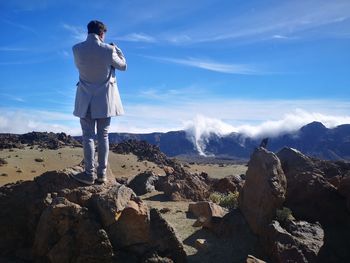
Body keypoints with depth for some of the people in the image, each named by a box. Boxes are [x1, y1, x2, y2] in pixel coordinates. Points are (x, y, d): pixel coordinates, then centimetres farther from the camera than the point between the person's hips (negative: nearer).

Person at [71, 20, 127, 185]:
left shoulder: (77, 49, -6)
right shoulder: (108, 49, -11)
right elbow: (123, 66, 4)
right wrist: (117, 49, 18)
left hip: (86, 99, 0)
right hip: (105, 99, 0)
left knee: (88, 136, 3)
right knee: (103, 136, 7)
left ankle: (89, 174, 3)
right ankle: (102, 173, 11)